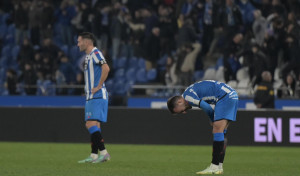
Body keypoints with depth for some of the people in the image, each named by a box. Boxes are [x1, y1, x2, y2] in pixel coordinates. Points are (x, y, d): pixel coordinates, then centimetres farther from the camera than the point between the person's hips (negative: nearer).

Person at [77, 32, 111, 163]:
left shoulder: (95, 53, -11)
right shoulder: (88, 56, 19)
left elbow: (106, 68, -26)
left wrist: (98, 86, -22)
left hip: (97, 96, -10)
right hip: (91, 97, 10)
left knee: (92, 124, -16)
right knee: (92, 126, 9)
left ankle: (104, 153, -18)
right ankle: (94, 155, 11)